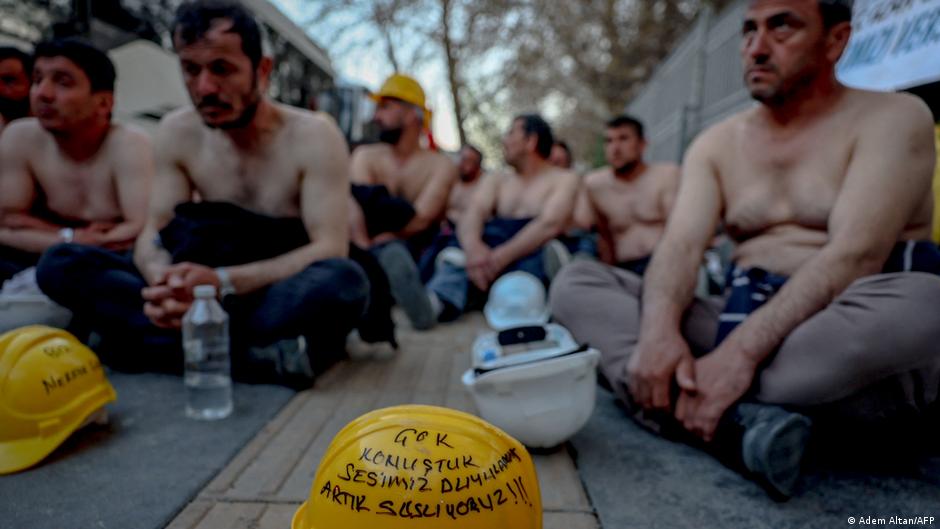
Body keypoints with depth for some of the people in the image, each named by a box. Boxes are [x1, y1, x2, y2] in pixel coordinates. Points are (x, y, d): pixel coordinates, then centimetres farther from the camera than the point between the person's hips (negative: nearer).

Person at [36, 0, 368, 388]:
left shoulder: (314, 136, -12)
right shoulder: (176, 132, 2)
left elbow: (330, 250, -20)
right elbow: (153, 234, -1)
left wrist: (223, 281, -34)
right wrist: (163, 283, -27)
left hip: (288, 300, -3)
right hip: (209, 295, 4)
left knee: (343, 281, -38)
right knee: (59, 264, -13)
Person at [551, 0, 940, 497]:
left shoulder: (892, 117, -3)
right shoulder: (717, 143, 10)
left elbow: (856, 254, -19)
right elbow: (680, 246, -6)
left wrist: (744, 349, -31)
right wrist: (659, 329, -28)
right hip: (743, 322, 4)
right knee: (577, 283, -9)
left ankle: (683, 401, -23)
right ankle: (737, 423, -31)